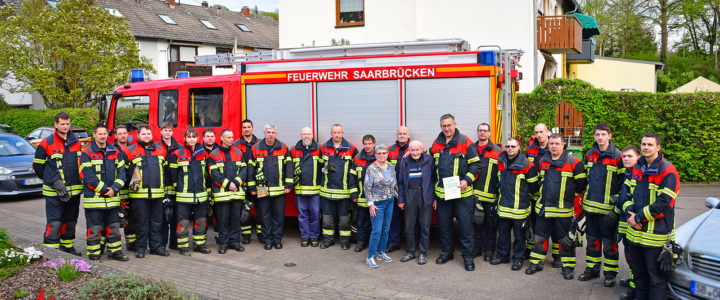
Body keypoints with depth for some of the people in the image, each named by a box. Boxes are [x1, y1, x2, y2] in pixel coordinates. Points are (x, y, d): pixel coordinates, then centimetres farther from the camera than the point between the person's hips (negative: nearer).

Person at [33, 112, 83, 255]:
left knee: (70, 221, 14)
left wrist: (77, 180, 12)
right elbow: (37, 165, -1)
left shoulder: (76, 142, 10)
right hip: (54, 192, -5)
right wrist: (53, 181, -7)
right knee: (54, 223, -9)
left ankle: (67, 246, 29)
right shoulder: (46, 143, -5)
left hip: (74, 191, 5)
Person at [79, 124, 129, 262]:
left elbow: (121, 173, 6)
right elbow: (88, 176, -12)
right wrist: (104, 189, -15)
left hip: (113, 198, 5)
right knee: (94, 229, 1)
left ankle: (115, 251, 23)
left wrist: (114, 188, -10)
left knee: (114, 227, 12)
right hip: (94, 198, -4)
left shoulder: (115, 152, 10)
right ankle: (93, 255, 11)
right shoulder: (87, 153, -4)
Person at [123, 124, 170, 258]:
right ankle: (140, 248, 12)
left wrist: (164, 185, 16)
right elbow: (124, 170, 6)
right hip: (139, 194, -3)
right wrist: (132, 181, -3)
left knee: (156, 222, 9)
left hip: (157, 194, 3)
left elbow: (165, 168, 22)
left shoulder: (160, 149, 13)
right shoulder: (130, 151, 2)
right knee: (141, 222, 2)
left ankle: (156, 246, 17)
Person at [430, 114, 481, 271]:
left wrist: (467, 180, -16)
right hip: (442, 192, 5)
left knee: (465, 224, 0)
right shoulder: (437, 143, 9)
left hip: (462, 192, -4)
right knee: (444, 224, 13)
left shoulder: (465, 142, -5)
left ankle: (468, 256, 10)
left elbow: (475, 164, -4)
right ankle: (447, 251, 29)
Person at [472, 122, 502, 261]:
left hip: (490, 194, -2)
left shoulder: (497, 151, 3)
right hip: (474, 194, 3)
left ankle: (489, 250, 12)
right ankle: (476, 248, 18)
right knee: (475, 222, 8)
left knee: (490, 223, 3)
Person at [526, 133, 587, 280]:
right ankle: (536, 263, 24)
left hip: (564, 210, -4)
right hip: (543, 209, 4)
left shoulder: (573, 162, -7)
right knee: (539, 237, 11)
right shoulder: (542, 161, 7)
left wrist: (569, 197, 1)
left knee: (566, 240, 4)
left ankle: (568, 267, 17)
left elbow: (581, 184, -1)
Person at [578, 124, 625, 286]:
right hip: (590, 205, 5)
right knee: (592, 239, 13)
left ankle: (610, 274, 12)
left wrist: (616, 199, -9)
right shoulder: (589, 154, 9)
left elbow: (623, 180, -4)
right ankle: (592, 269, 25)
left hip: (608, 207, -5)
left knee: (609, 241, 1)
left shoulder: (617, 156, -7)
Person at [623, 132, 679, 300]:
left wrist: (638, 218, -15)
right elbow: (627, 193, 13)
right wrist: (629, 212, -6)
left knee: (655, 275, 1)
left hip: (655, 235, -7)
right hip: (635, 232, 7)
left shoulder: (668, 172, -13)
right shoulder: (637, 168, 10)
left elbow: (663, 204, -18)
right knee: (638, 272, 19)